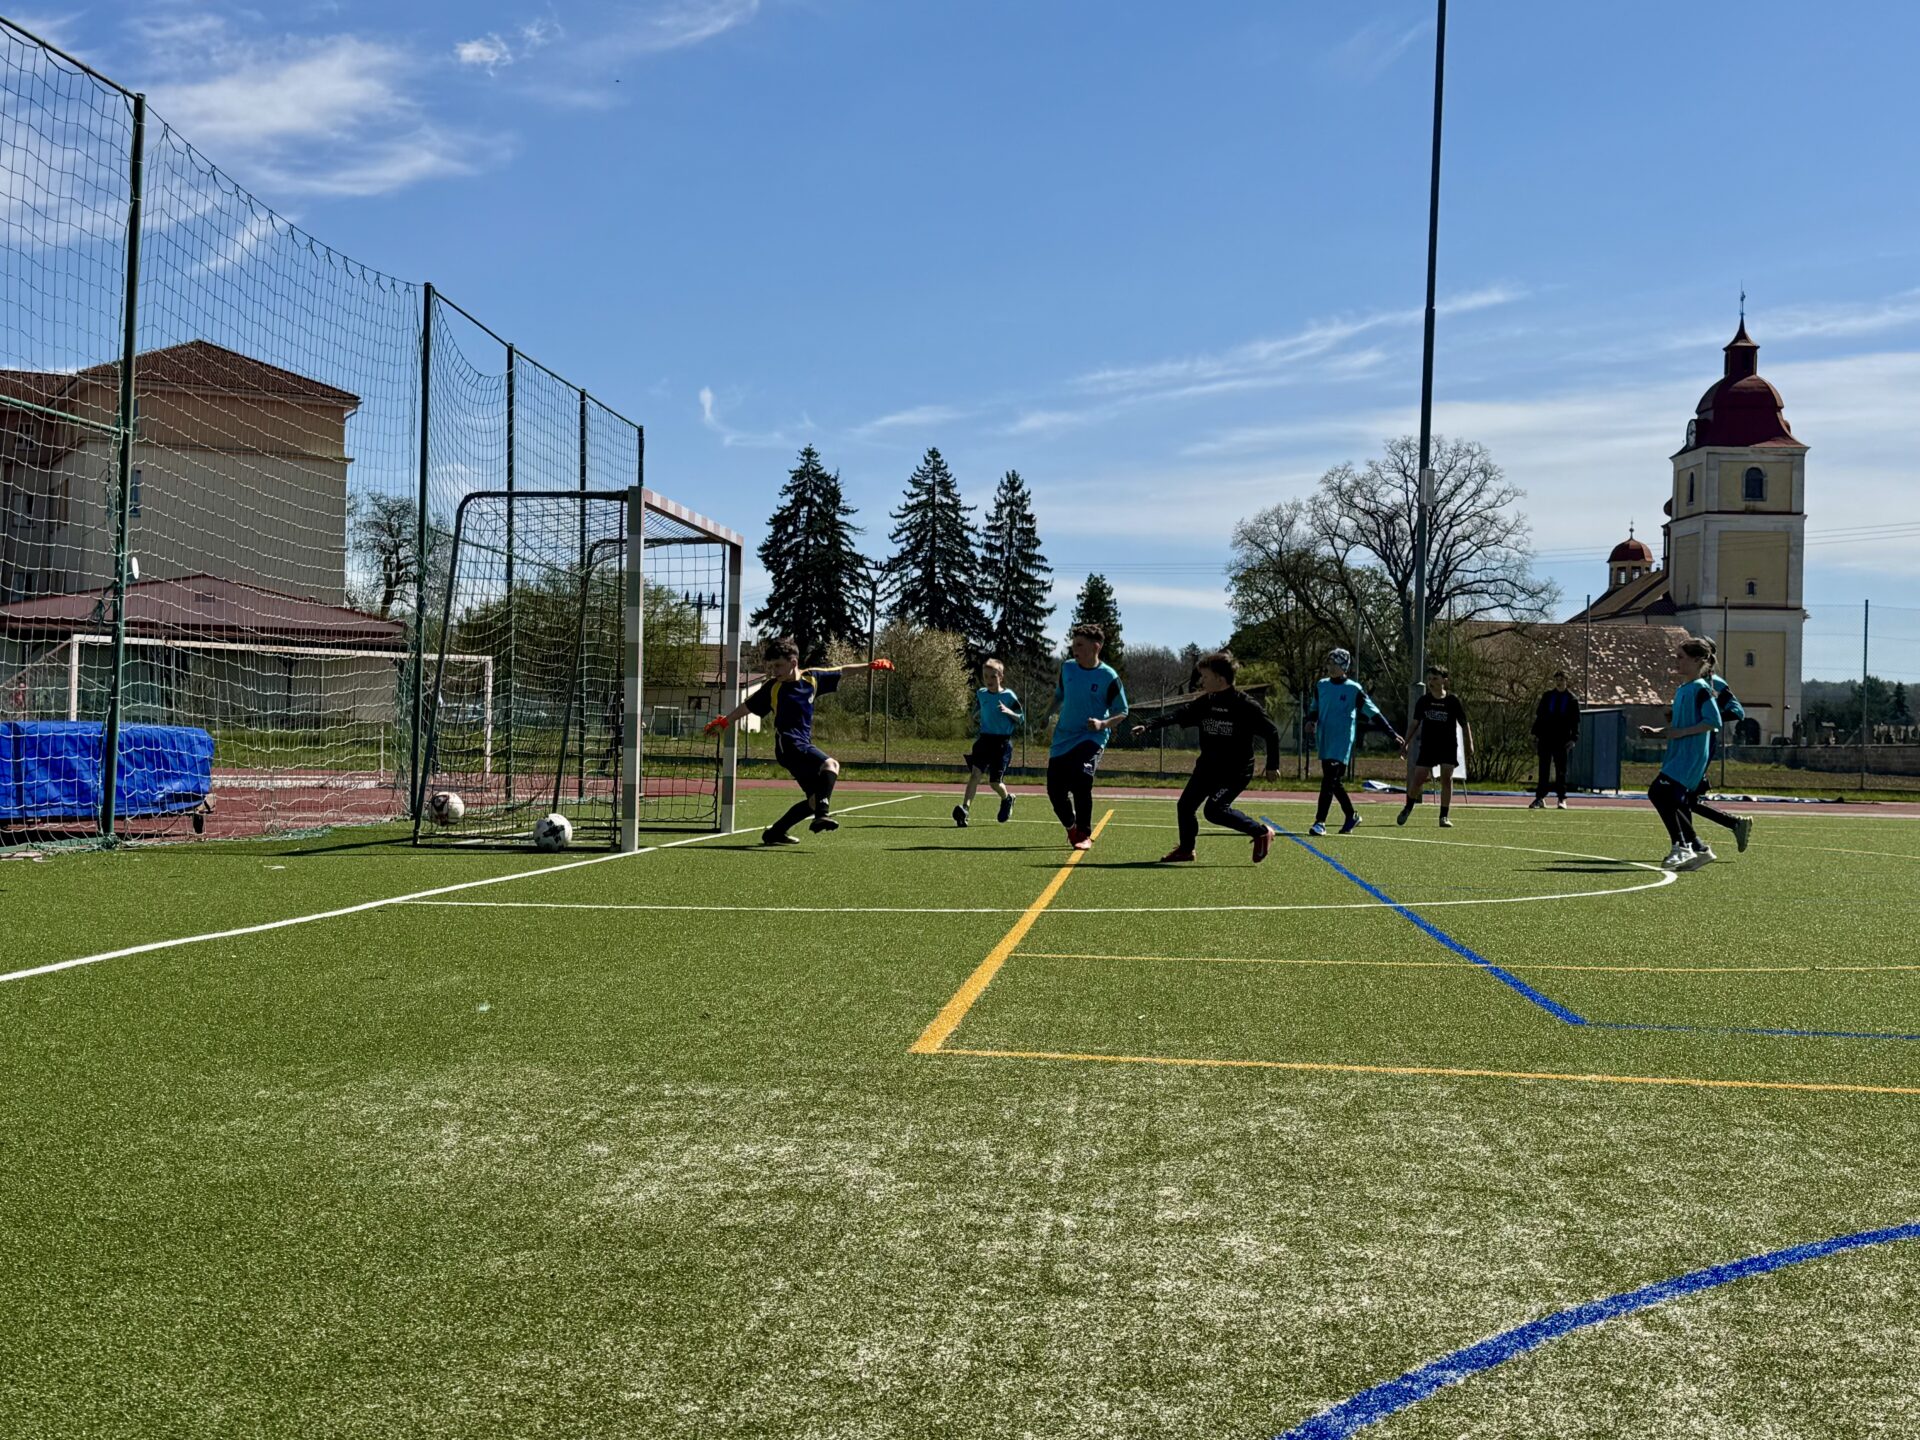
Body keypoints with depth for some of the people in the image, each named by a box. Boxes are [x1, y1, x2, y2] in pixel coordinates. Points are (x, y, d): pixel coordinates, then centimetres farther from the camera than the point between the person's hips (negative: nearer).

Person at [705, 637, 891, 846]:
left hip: (804, 745, 6)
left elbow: (842, 671, 17)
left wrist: (871, 665, 15)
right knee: (830, 765, -29)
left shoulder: (812, 678, 8)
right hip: (788, 744, -6)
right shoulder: (772, 687, 0)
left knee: (815, 799, 7)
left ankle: (776, 832, 16)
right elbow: (747, 706, 9)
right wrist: (723, 722, 9)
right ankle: (822, 815, -39)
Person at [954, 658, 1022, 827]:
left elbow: (1021, 718, -2)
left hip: (1003, 742, -3)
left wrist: (1009, 711, -17)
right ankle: (965, 807, -27)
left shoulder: (1009, 696, -4)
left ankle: (1007, 798, 31)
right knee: (975, 773, -16)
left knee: (994, 781, -2)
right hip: (984, 739, 3)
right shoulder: (981, 694, 8)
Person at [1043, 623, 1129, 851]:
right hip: (1062, 738, 5)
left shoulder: (1108, 677, -10)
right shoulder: (1066, 667, 3)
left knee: (1081, 782, -25)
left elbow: (1122, 713, -4)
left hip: (1091, 738, -5)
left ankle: (1084, 835, -7)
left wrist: (1103, 724, -20)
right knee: (1055, 790, 1)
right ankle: (1072, 829, 29)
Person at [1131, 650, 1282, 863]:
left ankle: (1261, 833, -5)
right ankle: (1186, 848, 28)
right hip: (1207, 766, 7)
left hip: (1236, 771, -7)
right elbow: (1177, 715, -5)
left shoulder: (1246, 705, -14)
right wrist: (1147, 726, -18)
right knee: (1185, 805, 5)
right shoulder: (1205, 703, 2)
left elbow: (1271, 733, -7)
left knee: (1215, 809, -22)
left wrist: (1272, 766, -6)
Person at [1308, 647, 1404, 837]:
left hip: (1342, 744, -5)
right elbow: (1315, 709, 21)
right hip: (1325, 742, 5)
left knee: (1329, 780, -15)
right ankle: (1351, 815, 29)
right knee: (1332, 782, 11)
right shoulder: (1321, 686, 8)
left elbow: (1373, 713, -4)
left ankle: (1320, 822, -14)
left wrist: (1394, 735, -8)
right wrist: (1312, 721, -2)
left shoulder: (1354, 689, -6)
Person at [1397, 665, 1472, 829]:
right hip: (1427, 746, 2)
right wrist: (1406, 742, 7)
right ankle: (1407, 808, 21)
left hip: (1448, 747, -1)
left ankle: (1444, 817, 1)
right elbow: (1415, 723, 11)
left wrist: (1469, 746, -3)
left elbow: (1464, 724, 1)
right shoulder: (1423, 701, 0)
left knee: (1446, 779, -8)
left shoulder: (1453, 701, -6)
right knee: (1418, 779, -2)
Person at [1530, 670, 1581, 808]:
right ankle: (1540, 798, 2)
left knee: (1561, 771, 4)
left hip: (1562, 740, -1)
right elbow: (1539, 716, 10)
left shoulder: (1572, 699, 4)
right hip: (1546, 739, 1)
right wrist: (1536, 735, 2)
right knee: (1543, 769, 0)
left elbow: (1575, 721, 3)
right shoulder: (1547, 696, 8)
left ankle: (1562, 799, 11)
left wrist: (1573, 738, -8)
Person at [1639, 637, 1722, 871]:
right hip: (1677, 755, 10)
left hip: (1691, 756, -10)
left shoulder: (1700, 689, -10)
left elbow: (1714, 721, -18)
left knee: (1659, 792, -21)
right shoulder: (1681, 690, 18)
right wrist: (1657, 731, 10)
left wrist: (1680, 733, -19)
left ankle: (1682, 846, -16)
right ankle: (1697, 849, 18)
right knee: (1677, 803, 10)